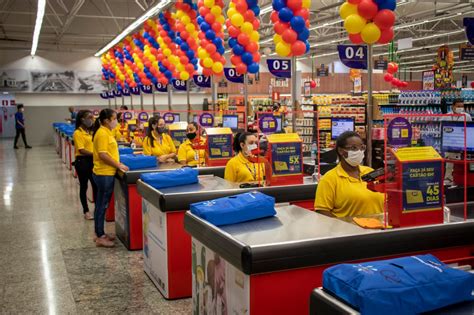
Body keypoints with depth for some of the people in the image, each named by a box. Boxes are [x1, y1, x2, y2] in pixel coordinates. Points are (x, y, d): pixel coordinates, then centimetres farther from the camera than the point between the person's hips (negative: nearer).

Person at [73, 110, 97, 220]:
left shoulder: (91, 131, 10)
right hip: (82, 161, -7)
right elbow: (81, 150, -18)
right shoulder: (78, 133, -12)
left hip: (92, 160, 7)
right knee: (84, 186, 5)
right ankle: (86, 211, 15)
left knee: (96, 185, 9)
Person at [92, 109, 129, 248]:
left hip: (106, 173, 10)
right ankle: (100, 237, 6)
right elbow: (103, 155, -22)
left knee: (102, 205, 15)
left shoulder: (106, 132, 12)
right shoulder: (102, 133, -17)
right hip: (104, 174, -10)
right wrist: (118, 165, -17)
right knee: (102, 205, -2)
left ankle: (100, 234, 24)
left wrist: (117, 164, 12)